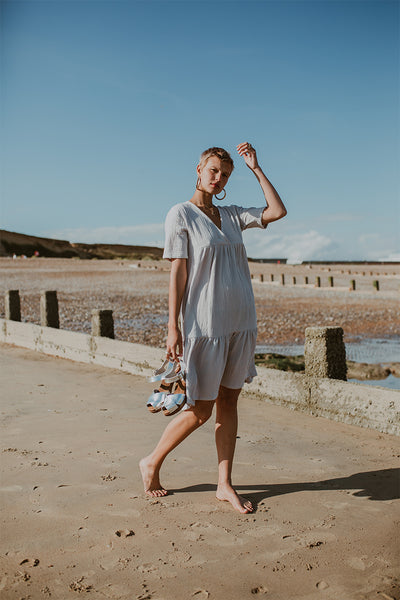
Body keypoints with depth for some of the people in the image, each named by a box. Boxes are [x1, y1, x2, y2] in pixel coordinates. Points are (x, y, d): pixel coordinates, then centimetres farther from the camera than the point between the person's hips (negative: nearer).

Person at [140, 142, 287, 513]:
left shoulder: (232, 217, 13)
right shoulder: (181, 214, -3)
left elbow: (277, 211, 8)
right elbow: (177, 272, -9)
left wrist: (256, 168, 9)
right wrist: (173, 326, -12)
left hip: (241, 321, 6)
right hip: (205, 323, -6)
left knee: (229, 400, 9)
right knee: (201, 410, -1)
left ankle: (224, 484, 18)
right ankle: (151, 463, 20)